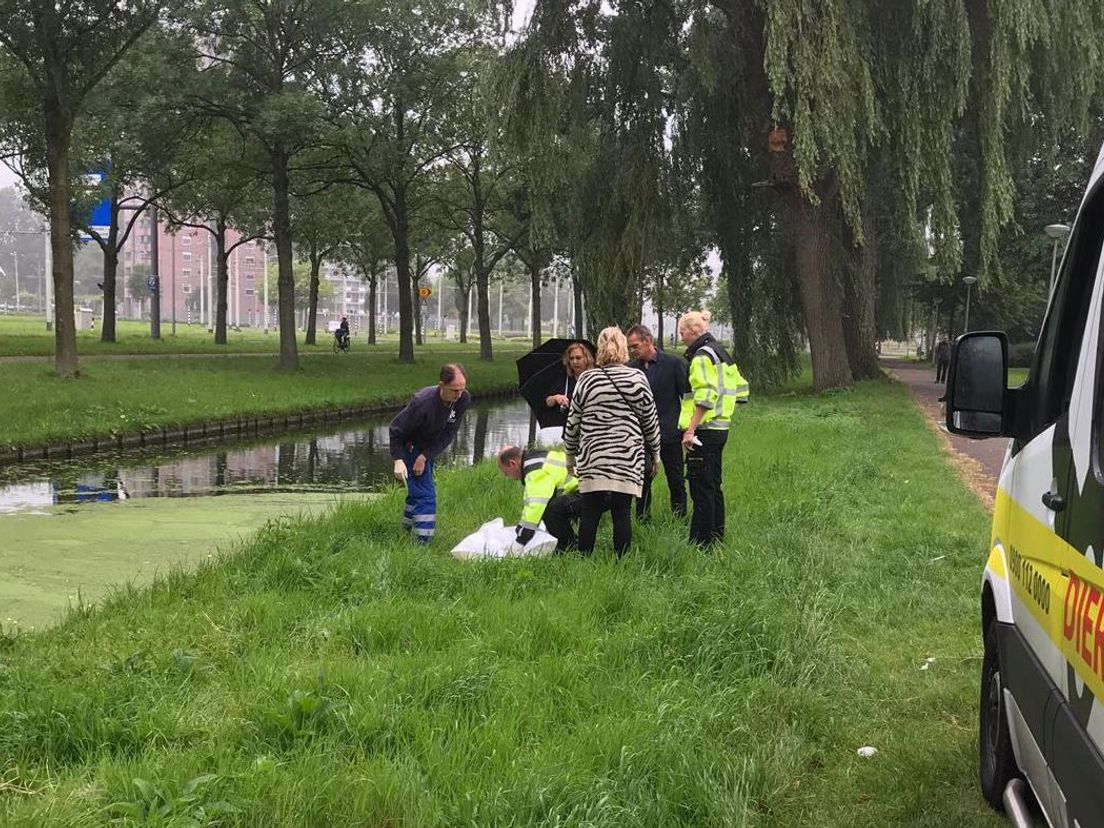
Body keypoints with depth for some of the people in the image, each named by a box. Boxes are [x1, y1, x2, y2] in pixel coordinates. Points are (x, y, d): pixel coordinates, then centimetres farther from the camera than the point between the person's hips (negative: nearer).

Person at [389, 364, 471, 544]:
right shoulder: (422, 402, -35)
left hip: (430, 447, 6)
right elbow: (396, 429, -22)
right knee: (425, 494, -13)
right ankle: (422, 543, -10)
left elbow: (449, 434, -12)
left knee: (418, 490, 20)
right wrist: (398, 460, -28)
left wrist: (425, 456, -18)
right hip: (410, 446, -6)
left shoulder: (464, 400, -19)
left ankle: (408, 528, 38)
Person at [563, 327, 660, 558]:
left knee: (590, 512, 4)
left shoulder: (586, 379, 2)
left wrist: (570, 454, 18)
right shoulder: (638, 379, 2)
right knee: (622, 513, 2)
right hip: (628, 458, 0)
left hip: (592, 458, 0)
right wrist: (656, 453, 19)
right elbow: (650, 420, 7)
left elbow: (573, 422, 6)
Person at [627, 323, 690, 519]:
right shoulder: (631, 368, 4)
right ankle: (643, 520, 17)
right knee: (642, 480, 7)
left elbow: (687, 396, -2)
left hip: (669, 433, -3)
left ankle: (680, 518, 16)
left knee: (675, 479, 6)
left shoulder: (674, 363, -4)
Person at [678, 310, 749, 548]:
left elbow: (705, 397, -24)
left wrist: (690, 430, -25)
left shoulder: (702, 356, -13)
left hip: (704, 430, -10)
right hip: (721, 428, 10)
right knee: (714, 486, 17)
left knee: (701, 488, -6)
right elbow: (741, 388, 21)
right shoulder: (720, 353, 16)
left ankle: (701, 544, -4)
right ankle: (717, 537, 25)